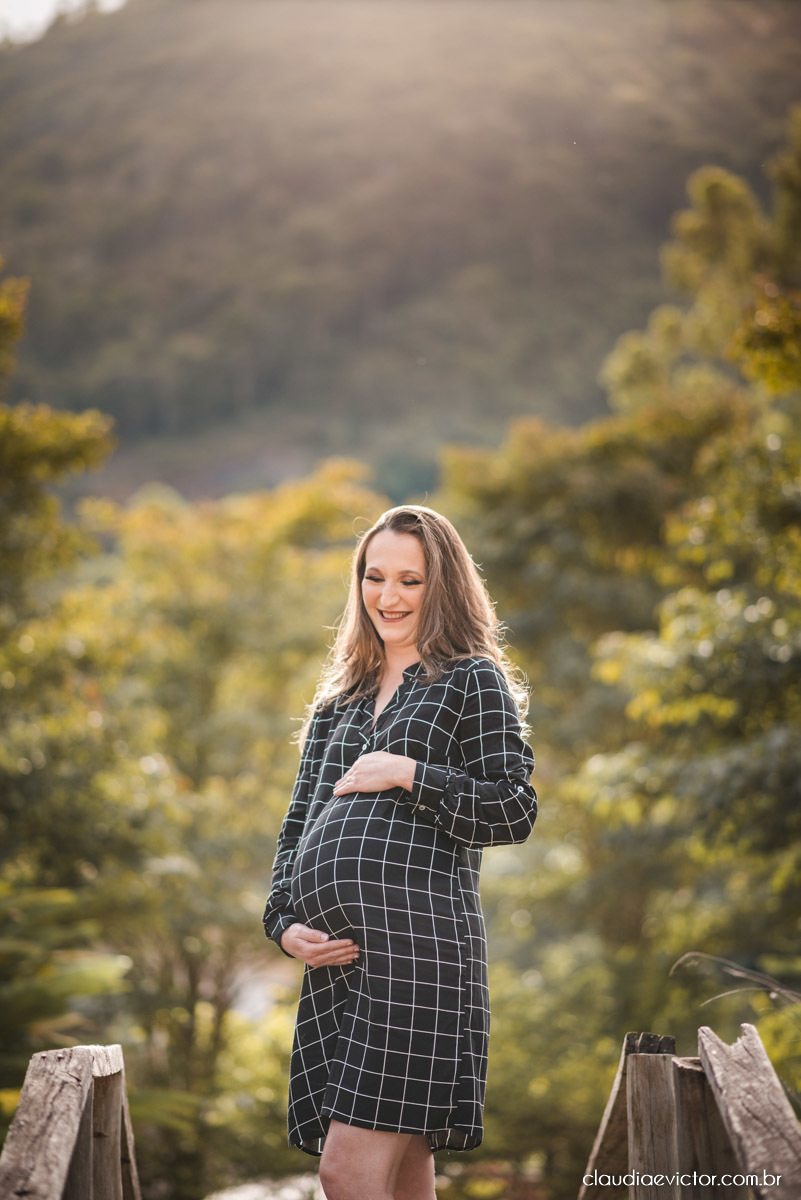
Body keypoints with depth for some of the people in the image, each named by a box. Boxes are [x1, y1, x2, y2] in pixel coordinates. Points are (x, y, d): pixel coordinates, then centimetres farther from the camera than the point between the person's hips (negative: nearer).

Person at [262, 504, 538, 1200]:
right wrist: (284, 925, 7)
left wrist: (409, 774, -9)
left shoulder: (474, 681, 7)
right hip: (335, 953, 6)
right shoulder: (339, 701, 24)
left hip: (417, 938, -6)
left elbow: (516, 811, -2)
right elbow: (298, 825, 22)